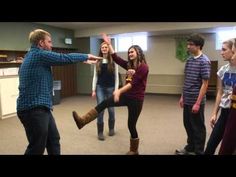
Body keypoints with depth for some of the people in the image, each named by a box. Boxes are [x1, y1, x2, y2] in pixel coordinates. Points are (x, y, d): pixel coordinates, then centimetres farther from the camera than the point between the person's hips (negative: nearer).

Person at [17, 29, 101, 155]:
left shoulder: (32, 56, 19)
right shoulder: (39, 54, -13)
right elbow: (65, 58, -11)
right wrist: (86, 56, 3)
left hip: (40, 107, 10)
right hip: (33, 109, -10)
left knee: (54, 140, 17)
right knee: (37, 148, 1)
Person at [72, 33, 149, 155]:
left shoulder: (143, 67, -12)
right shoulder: (129, 65, 11)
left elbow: (133, 82, -22)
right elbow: (115, 58, 11)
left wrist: (119, 91, -31)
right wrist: (109, 44, 9)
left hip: (136, 99, -7)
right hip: (126, 95, 7)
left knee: (131, 125, 3)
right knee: (104, 103, -12)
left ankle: (134, 150, 24)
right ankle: (83, 121, -17)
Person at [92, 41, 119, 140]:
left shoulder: (113, 61, -1)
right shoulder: (98, 61, 5)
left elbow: (116, 76, -1)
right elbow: (95, 76, 6)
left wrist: (116, 90, -6)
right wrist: (93, 90, 1)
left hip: (110, 88, -1)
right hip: (100, 88, 1)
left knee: (111, 109, 9)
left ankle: (111, 129, 31)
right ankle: (100, 132, 10)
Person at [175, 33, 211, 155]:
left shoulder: (204, 61, -14)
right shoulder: (189, 60, 9)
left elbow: (204, 84, -16)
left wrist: (197, 103, -18)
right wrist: (182, 97, 13)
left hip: (196, 101, -7)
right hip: (187, 100, 8)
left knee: (198, 127, 7)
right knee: (188, 125, 18)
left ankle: (199, 152, 24)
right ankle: (190, 148, 35)